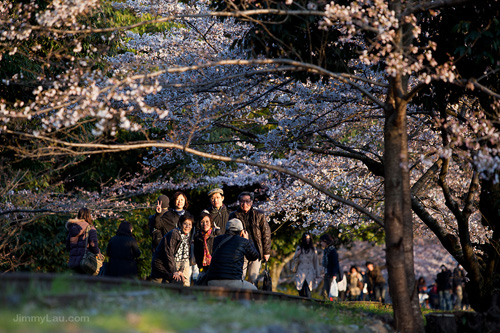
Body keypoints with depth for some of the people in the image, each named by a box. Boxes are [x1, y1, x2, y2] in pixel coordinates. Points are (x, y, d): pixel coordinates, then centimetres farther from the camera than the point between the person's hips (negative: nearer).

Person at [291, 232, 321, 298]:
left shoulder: (313, 249, 5)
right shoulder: (299, 248, 8)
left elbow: (316, 262, 10)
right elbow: (294, 261, 12)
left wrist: (317, 274, 9)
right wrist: (297, 255, -9)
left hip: (309, 273, -2)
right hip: (300, 272, 2)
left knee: (307, 290, -18)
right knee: (301, 292, 0)